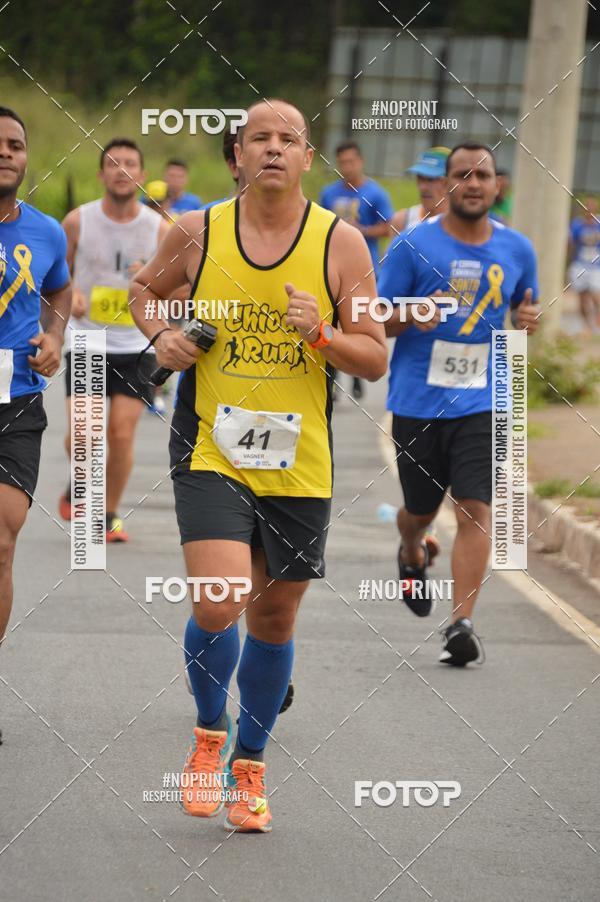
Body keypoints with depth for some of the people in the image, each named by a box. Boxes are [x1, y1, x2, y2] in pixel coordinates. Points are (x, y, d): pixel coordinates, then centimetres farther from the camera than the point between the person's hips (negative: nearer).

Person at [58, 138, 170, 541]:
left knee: (122, 434, -5)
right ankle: (78, 487, 20)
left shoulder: (160, 229, -2)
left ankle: (110, 514, 15)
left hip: (136, 347, 0)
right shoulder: (78, 221, -3)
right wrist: (71, 296, -12)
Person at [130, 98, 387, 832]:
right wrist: (159, 334, -1)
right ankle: (209, 733, 11)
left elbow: (375, 361, 0)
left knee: (274, 619, 10)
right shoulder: (196, 234, 0)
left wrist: (321, 336, -18)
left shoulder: (341, 243, -2)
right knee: (217, 607, -18)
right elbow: (144, 289, 20)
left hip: (298, 462, 1)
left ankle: (249, 765, 31)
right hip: (209, 448, -1)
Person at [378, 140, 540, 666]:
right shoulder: (414, 244, -5)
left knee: (475, 509, -12)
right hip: (418, 401, 0)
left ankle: (462, 624, -12)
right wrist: (411, 316, -23)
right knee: (421, 509, 13)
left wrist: (529, 319, -6)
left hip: (483, 403, 1)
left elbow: (525, 309, 19)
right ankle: (412, 556, 49)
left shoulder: (516, 249, 4)